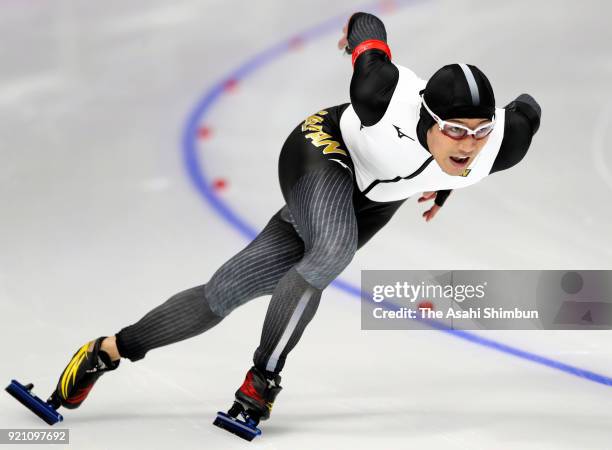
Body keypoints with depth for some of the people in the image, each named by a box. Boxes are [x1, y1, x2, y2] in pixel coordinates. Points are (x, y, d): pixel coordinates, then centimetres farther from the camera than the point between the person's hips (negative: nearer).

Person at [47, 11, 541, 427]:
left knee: (226, 290, 0)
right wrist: (358, 31, 7)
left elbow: (527, 110, -4)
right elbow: (367, 25, -20)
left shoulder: (496, 150, -29)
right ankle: (261, 381, -22)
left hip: (366, 204, 4)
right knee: (333, 250, -38)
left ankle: (109, 351, 14)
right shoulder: (385, 99, -39)